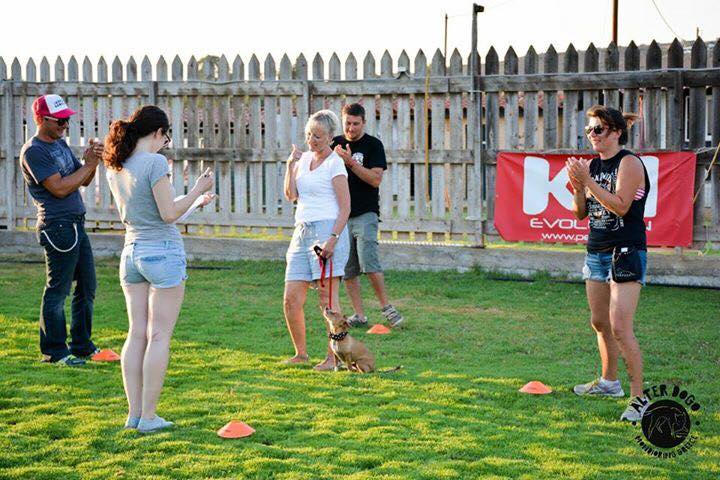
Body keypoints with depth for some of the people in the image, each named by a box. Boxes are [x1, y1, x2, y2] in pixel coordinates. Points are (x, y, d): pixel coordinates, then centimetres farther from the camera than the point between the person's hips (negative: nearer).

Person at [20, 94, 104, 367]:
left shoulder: (60, 143, 16)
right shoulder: (33, 151, -12)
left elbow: (84, 181, 18)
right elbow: (59, 188, -19)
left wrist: (92, 160, -1)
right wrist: (88, 164, -13)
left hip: (76, 225, 9)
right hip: (57, 226, -9)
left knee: (87, 286, 13)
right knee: (58, 290, -4)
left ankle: (81, 346, 23)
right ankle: (54, 352, 4)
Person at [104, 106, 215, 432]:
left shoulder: (115, 168, 10)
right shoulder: (155, 162, -14)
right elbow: (169, 213, -15)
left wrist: (194, 202, 26)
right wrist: (198, 190, -1)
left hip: (131, 252, 7)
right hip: (163, 252, -7)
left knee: (136, 334, 10)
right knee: (159, 337, -1)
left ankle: (134, 413, 11)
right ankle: (148, 416, 1)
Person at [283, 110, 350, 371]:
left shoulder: (334, 163, -4)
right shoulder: (304, 158, 16)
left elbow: (345, 207, -8)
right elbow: (290, 195, 9)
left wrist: (333, 238, -18)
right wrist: (291, 164, 0)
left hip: (327, 230, -7)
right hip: (302, 231, 7)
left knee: (327, 296, -7)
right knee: (291, 299, 4)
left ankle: (334, 356, -3)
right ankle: (301, 353, 17)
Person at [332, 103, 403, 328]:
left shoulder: (373, 145, -1)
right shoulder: (335, 143, 11)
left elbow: (375, 179, -12)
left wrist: (351, 162, -19)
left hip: (365, 214, -4)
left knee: (368, 262, -16)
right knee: (347, 269, 3)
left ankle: (385, 306, -1)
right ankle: (359, 315, 9)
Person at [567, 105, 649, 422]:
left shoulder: (629, 163, -11)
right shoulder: (592, 165, 10)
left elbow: (621, 205, -21)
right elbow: (580, 212, 11)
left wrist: (588, 181, -21)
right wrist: (577, 187, -7)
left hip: (626, 253, -8)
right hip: (596, 251, 8)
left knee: (620, 327, -15)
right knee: (599, 322, 17)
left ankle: (639, 398, -11)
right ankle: (609, 382, 35)